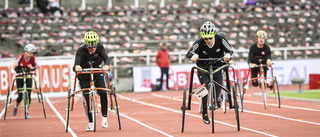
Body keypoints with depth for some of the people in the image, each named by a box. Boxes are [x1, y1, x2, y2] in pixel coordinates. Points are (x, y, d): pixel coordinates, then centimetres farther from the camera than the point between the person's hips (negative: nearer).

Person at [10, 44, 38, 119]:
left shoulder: (33, 59, -14)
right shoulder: (20, 57, -20)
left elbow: (35, 68, -4)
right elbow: (13, 65, -31)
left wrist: (31, 68, -28)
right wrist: (12, 70, -53)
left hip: (28, 77, 1)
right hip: (19, 77, -1)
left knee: (28, 95, -7)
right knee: (20, 95, -6)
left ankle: (27, 111, 11)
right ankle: (16, 107, 27)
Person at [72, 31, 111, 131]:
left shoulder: (100, 48, -23)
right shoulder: (81, 51, -29)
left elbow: (106, 58, -36)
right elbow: (76, 64, -39)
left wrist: (107, 65, -59)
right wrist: (76, 67, -64)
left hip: (97, 71, 1)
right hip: (84, 73, -1)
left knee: (103, 93, -17)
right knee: (86, 97, -9)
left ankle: (104, 117, -1)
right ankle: (90, 123, 5)